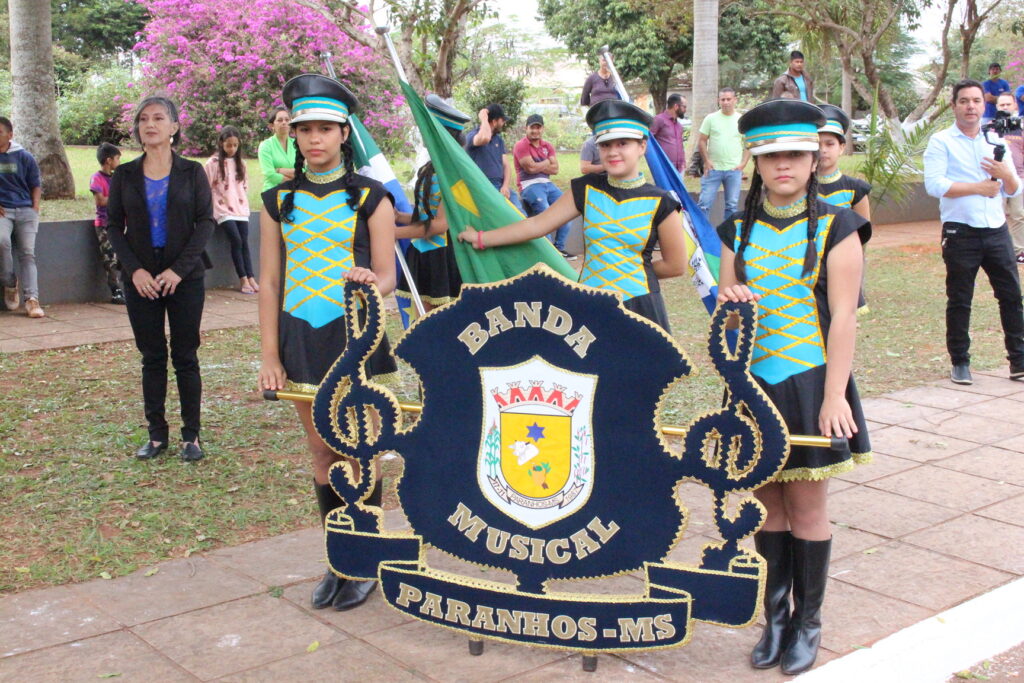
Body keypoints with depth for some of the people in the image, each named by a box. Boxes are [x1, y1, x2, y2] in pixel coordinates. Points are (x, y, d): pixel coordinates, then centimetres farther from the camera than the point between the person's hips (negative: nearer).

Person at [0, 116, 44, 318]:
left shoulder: (24, 157, 8)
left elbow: (36, 185, 15)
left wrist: (35, 207, 2)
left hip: (25, 210, 1)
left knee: (27, 254, -5)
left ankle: (31, 299, -9)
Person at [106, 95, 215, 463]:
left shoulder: (192, 172, 0)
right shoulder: (124, 175, 5)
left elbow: (205, 223, -4)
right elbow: (113, 226, 5)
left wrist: (179, 269, -13)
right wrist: (134, 270, -8)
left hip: (184, 277, -2)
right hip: (141, 278, 2)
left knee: (185, 356, 2)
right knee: (152, 357, 6)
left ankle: (191, 435, 9)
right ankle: (156, 434, 14)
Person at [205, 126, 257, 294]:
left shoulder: (240, 163, 13)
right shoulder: (213, 163, -3)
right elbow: (206, 188, -2)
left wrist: (244, 201, 9)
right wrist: (215, 205, -5)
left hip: (241, 209, 5)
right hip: (223, 210, -4)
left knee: (244, 242, -2)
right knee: (236, 241, -15)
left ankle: (250, 278, -3)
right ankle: (243, 280, -11)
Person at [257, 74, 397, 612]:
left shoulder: (370, 198, -1)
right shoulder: (279, 201, 7)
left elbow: (386, 276, -2)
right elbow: (270, 283, 7)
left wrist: (371, 282, -27)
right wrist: (269, 356, 1)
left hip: (356, 333, -3)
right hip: (301, 337, 3)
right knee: (322, 452, 10)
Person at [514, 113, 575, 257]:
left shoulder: (548, 146, 15)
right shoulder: (520, 146, -3)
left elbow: (555, 169, 4)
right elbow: (531, 168, -14)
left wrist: (538, 166, -7)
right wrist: (547, 162, 0)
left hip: (547, 184, 7)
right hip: (529, 185, -7)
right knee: (545, 212, -28)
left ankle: (559, 248, 2)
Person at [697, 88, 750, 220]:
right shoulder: (710, 118, 2)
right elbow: (701, 141, 3)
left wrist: (743, 163, -4)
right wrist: (707, 161, -7)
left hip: (734, 170, 1)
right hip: (713, 168, -1)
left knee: (732, 205, 8)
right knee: (704, 203, -4)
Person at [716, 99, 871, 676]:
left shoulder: (835, 228, -4)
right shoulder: (738, 231, 7)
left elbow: (844, 317, -9)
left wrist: (834, 395, -16)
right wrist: (729, 301, -15)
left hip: (810, 382, -3)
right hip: (755, 383, 3)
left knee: (807, 506, 4)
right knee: (769, 503, 11)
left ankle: (808, 622, 20)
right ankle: (776, 616, 25)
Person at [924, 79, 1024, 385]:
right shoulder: (941, 141, -1)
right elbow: (934, 185, -16)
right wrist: (979, 188, -10)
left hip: (996, 231, 4)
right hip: (961, 233, -4)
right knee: (959, 301, 3)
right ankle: (959, 362, 14)